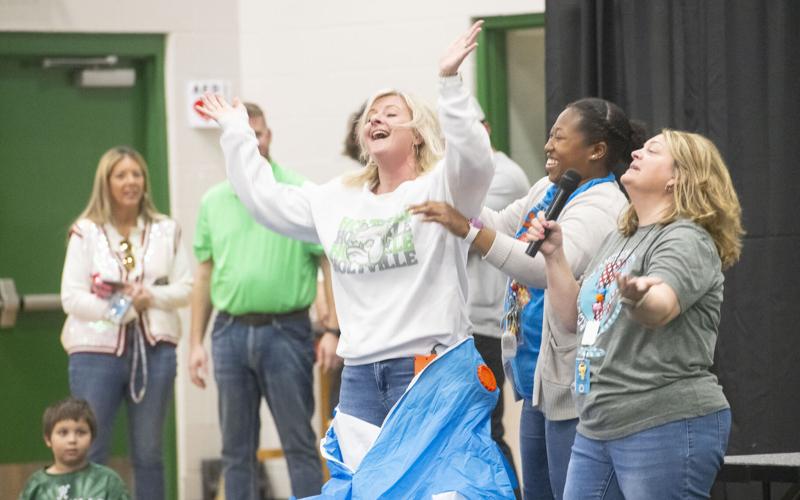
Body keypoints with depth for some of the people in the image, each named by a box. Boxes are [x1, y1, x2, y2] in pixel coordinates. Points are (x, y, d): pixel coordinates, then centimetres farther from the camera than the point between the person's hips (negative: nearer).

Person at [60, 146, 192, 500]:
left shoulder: (165, 230, 9)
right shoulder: (86, 232, 2)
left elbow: (185, 288, 6)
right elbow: (71, 296, -4)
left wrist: (153, 296, -13)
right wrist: (116, 308, -16)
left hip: (154, 348, 2)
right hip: (97, 348, -2)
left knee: (148, 453, 9)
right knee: (89, 452, -3)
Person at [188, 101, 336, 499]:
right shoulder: (214, 202, 11)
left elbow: (331, 264, -4)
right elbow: (204, 274, 15)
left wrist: (332, 330, -13)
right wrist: (196, 342, 11)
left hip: (286, 330, -4)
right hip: (231, 331, 4)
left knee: (299, 444, -2)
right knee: (237, 449, 8)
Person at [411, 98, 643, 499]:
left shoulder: (601, 206, -19)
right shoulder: (549, 189, 11)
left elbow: (553, 267, -34)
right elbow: (502, 226, 23)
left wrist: (468, 229, -40)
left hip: (574, 387, -10)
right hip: (539, 379, 10)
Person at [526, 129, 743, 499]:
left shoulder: (687, 240, -8)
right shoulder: (618, 239, 20)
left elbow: (660, 310, -28)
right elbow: (575, 317, 22)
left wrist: (636, 295, -51)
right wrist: (554, 256, 11)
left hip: (667, 426, -9)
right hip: (597, 427, 9)